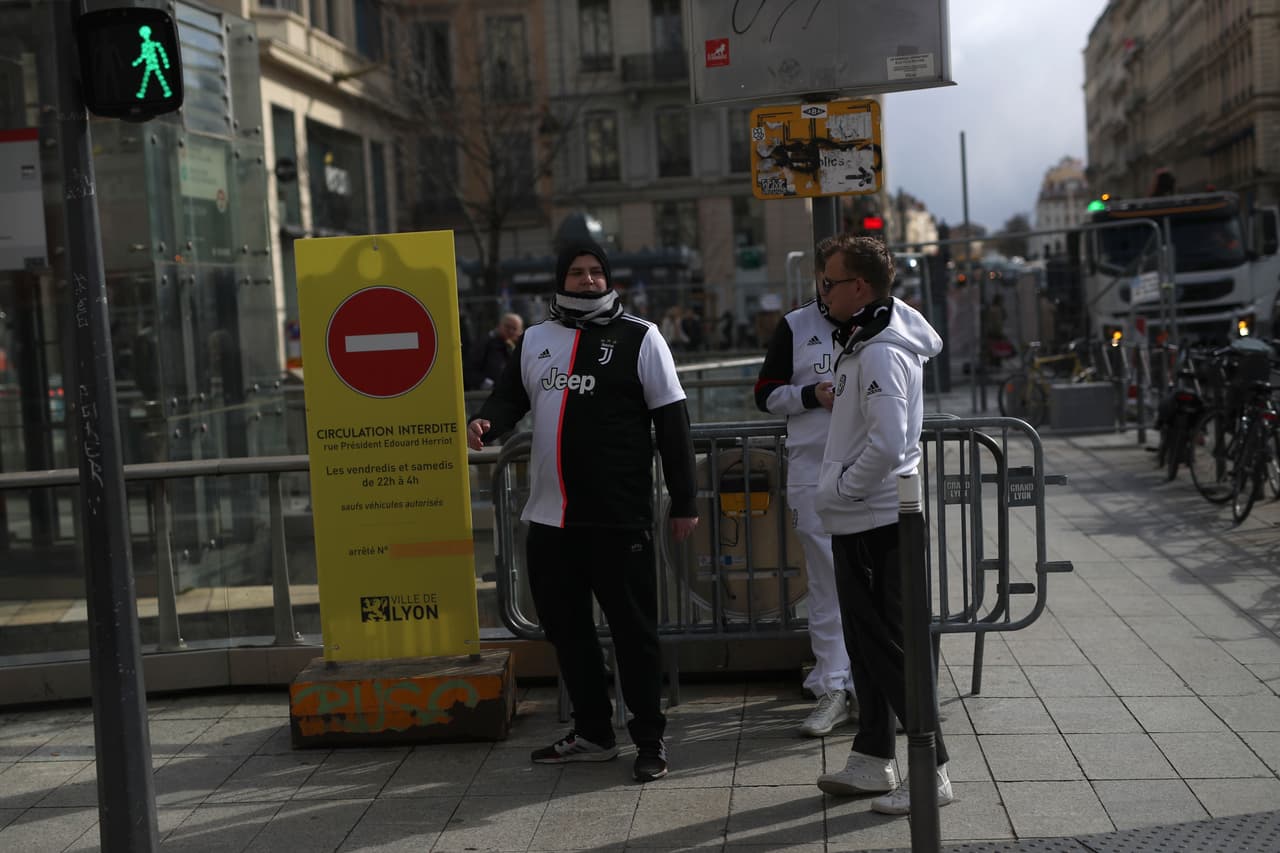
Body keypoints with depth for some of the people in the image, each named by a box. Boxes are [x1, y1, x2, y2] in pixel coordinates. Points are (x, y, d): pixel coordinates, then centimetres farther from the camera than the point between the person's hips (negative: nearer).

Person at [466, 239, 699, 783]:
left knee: (633, 628, 1)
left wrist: (684, 502, -5)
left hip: (620, 516, -5)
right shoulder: (535, 340, 14)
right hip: (549, 515, 5)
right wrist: (486, 423, -10)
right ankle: (593, 733, 28)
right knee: (564, 626, 13)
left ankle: (650, 738, 16)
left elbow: (672, 422, -2)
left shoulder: (640, 338, 0)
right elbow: (510, 396, 16)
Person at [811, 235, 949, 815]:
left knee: (889, 647, -4)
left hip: (875, 521, -10)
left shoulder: (882, 353, -20)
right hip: (858, 521, 10)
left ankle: (930, 771, 6)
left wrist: (837, 489, -17)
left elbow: (887, 445, -28)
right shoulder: (866, 341, 12)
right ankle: (872, 761, 27)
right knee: (866, 643, 16)